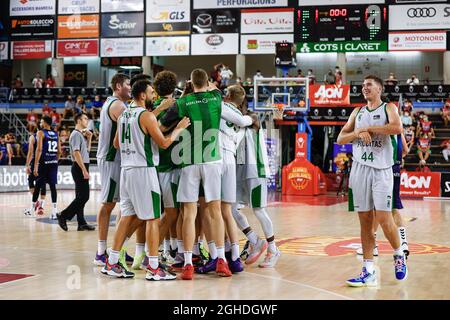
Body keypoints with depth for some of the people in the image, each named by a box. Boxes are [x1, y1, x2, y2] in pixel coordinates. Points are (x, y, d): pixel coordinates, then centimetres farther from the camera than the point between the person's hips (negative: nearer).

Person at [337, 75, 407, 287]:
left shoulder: (388, 108, 3)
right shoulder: (358, 112, 17)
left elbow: (397, 128, -19)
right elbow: (340, 139, 12)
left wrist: (368, 128, -13)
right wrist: (358, 133, -7)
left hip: (381, 170, -5)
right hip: (359, 169, 5)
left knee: (383, 218, -11)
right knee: (365, 220, 3)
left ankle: (399, 255, 16)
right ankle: (369, 271, 6)